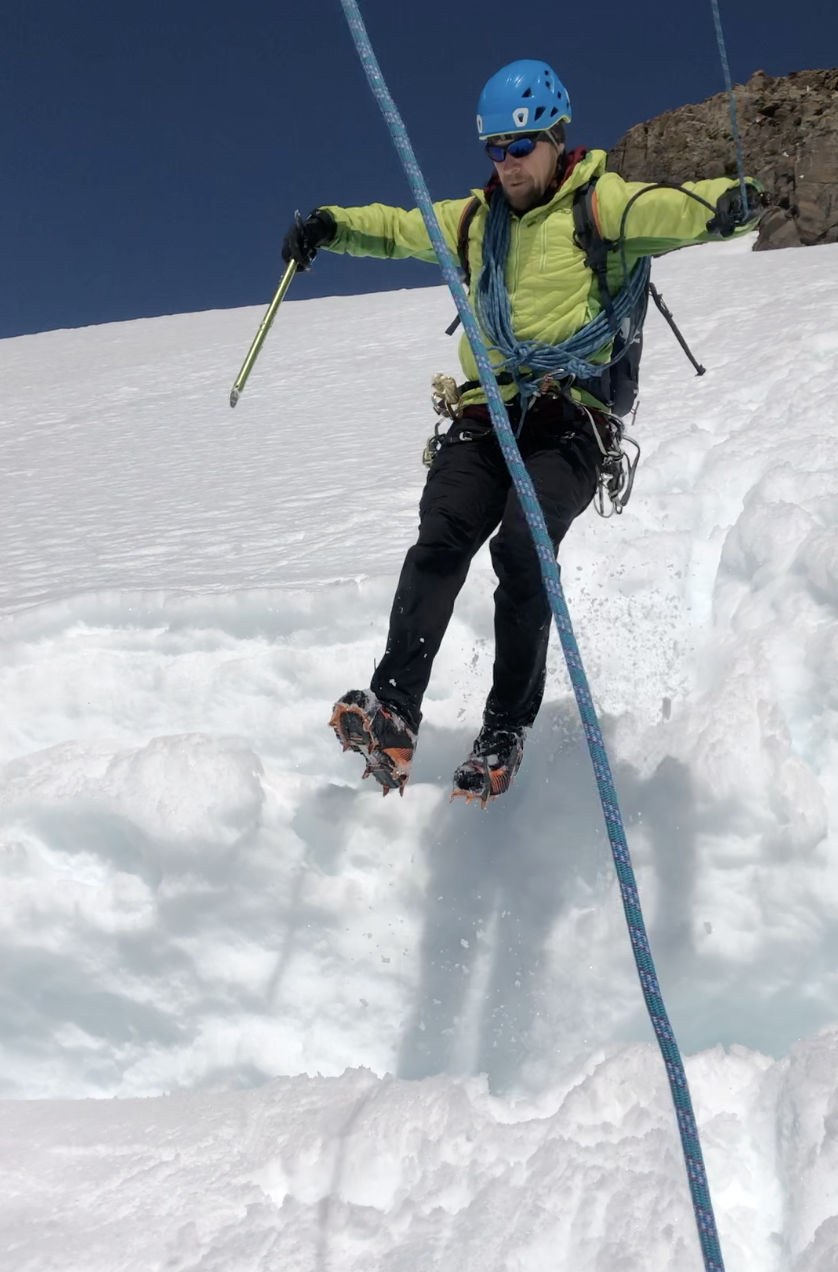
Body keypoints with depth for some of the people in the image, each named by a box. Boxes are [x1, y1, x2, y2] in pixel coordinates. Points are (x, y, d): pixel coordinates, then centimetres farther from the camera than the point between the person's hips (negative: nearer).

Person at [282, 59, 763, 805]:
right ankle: (392, 714, -27)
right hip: (485, 415, 4)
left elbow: (669, 213, -12)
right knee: (442, 539, -20)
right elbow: (398, 228, 30)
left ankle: (507, 730, -13)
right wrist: (332, 227, 11)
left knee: (521, 549, -25)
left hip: (569, 418, -4)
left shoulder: (598, 204, 5)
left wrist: (721, 206, -35)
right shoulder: (478, 218, 22)